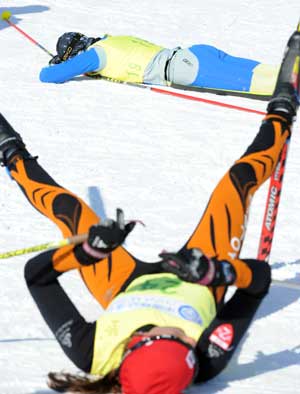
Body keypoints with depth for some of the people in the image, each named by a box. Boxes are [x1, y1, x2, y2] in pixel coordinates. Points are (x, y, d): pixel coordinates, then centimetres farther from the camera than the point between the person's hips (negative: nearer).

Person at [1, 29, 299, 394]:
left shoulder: (90, 353, -46)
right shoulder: (210, 359, -46)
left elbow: (36, 272, -37)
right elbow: (260, 276, -37)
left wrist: (88, 249, -53)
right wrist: (215, 272, -54)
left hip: (128, 289, 0)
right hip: (198, 290, 0)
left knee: (67, 208, 9)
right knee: (236, 182, 1)